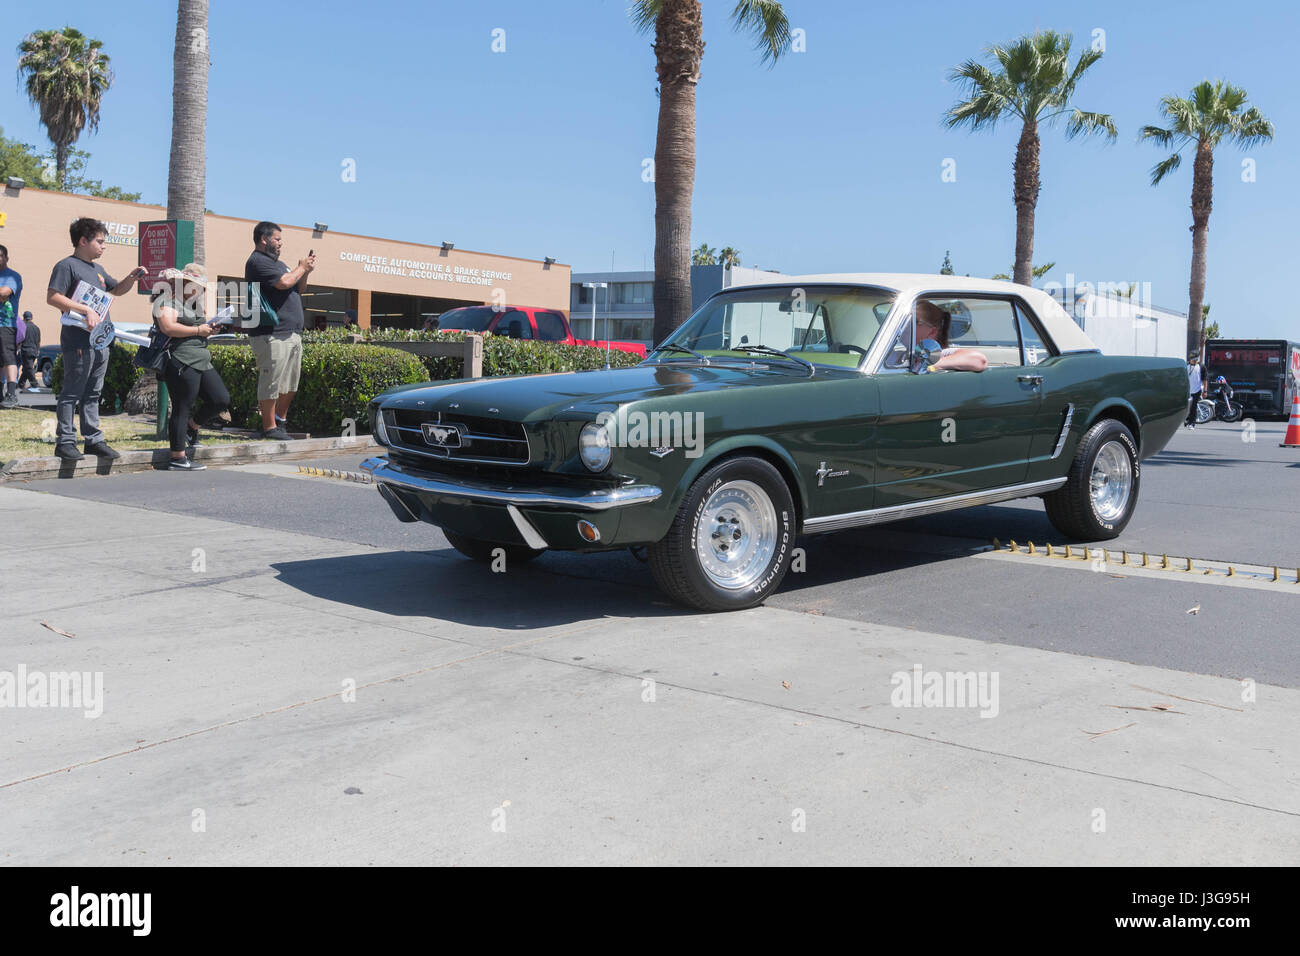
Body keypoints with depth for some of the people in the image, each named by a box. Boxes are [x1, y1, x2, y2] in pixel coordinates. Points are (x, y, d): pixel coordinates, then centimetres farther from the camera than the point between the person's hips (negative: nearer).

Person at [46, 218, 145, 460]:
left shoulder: (97, 269, 20)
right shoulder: (67, 265, -5)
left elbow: (117, 290, 34)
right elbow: (52, 297, -15)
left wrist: (132, 277, 14)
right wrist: (86, 310, -21)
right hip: (78, 339, -8)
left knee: (93, 394, 12)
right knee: (72, 393, -4)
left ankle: (94, 440, 16)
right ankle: (65, 442, -1)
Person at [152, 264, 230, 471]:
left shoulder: (190, 302, 24)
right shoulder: (166, 300, -6)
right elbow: (168, 327, -22)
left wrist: (207, 328, 15)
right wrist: (198, 330, -13)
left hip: (201, 360, 10)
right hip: (181, 362, -10)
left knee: (222, 401, 5)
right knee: (182, 408, -6)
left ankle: (191, 427, 28)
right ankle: (178, 459, -1)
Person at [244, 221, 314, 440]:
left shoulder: (278, 263, 24)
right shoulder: (258, 261, -7)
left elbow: (299, 289, 27)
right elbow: (284, 282, -19)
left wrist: (305, 271, 10)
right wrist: (302, 268, -3)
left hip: (293, 333, 10)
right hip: (272, 334, -10)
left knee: (290, 382, 14)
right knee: (272, 381, -7)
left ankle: (281, 420, 26)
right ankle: (269, 427, -3)